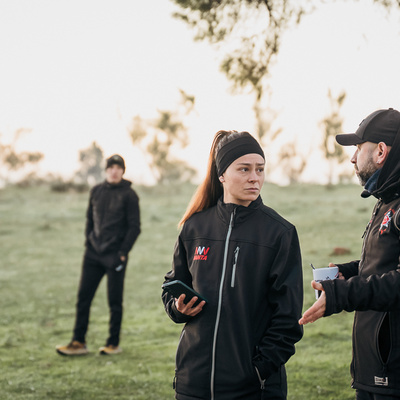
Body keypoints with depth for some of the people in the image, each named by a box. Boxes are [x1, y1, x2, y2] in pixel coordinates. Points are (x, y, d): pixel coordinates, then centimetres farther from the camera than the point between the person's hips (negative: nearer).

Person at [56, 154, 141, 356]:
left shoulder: (128, 195, -4)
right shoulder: (96, 191, 10)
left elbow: (135, 227, -5)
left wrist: (122, 252, -10)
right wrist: (89, 243, 7)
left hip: (115, 256, -5)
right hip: (93, 254, 5)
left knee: (114, 301, 2)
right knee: (83, 296, 1)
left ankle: (114, 343, 13)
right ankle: (78, 342, 7)